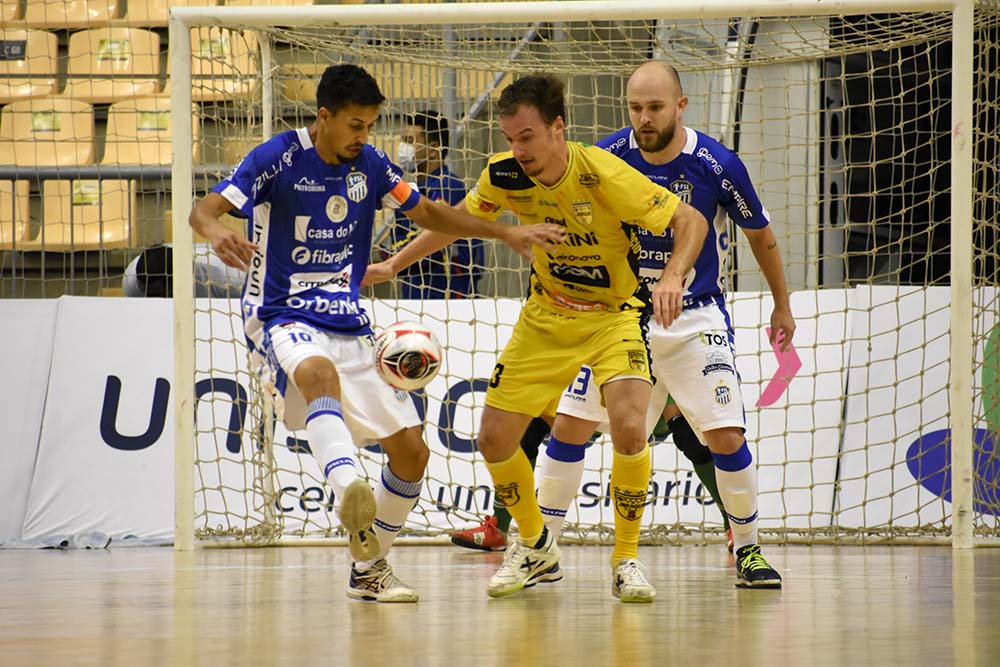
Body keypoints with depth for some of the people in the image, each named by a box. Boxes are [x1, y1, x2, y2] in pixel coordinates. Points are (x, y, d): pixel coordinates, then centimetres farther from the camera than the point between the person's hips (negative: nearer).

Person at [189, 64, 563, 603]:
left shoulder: (369, 165, 6)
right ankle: (350, 497, -65)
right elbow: (204, 209, -17)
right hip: (281, 317, -6)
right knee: (318, 371, -42)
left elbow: (428, 214, 20)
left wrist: (505, 233, 11)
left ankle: (369, 568, 20)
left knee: (411, 451, 1)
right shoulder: (278, 158, -10)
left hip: (348, 325, 6)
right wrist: (216, 233, -41)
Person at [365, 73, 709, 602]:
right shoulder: (505, 176, -13)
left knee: (629, 428, -27)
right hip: (546, 315, 5)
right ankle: (534, 548, 27)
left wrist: (672, 278, -40)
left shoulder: (601, 174, -27)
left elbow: (692, 221, -23)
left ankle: (626, 559, -6)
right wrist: (393, 264, 3)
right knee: (494, 439, 0)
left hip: (615, 314, -5)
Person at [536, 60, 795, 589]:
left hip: (695, 318, -2)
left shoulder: (717, 164, -15)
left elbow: (759, 233, 3)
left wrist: (782, 306, 13)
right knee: (569, 427, -4)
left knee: (726, 437, -11)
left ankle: (747, 550, 9)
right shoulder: (605, 158, -11)